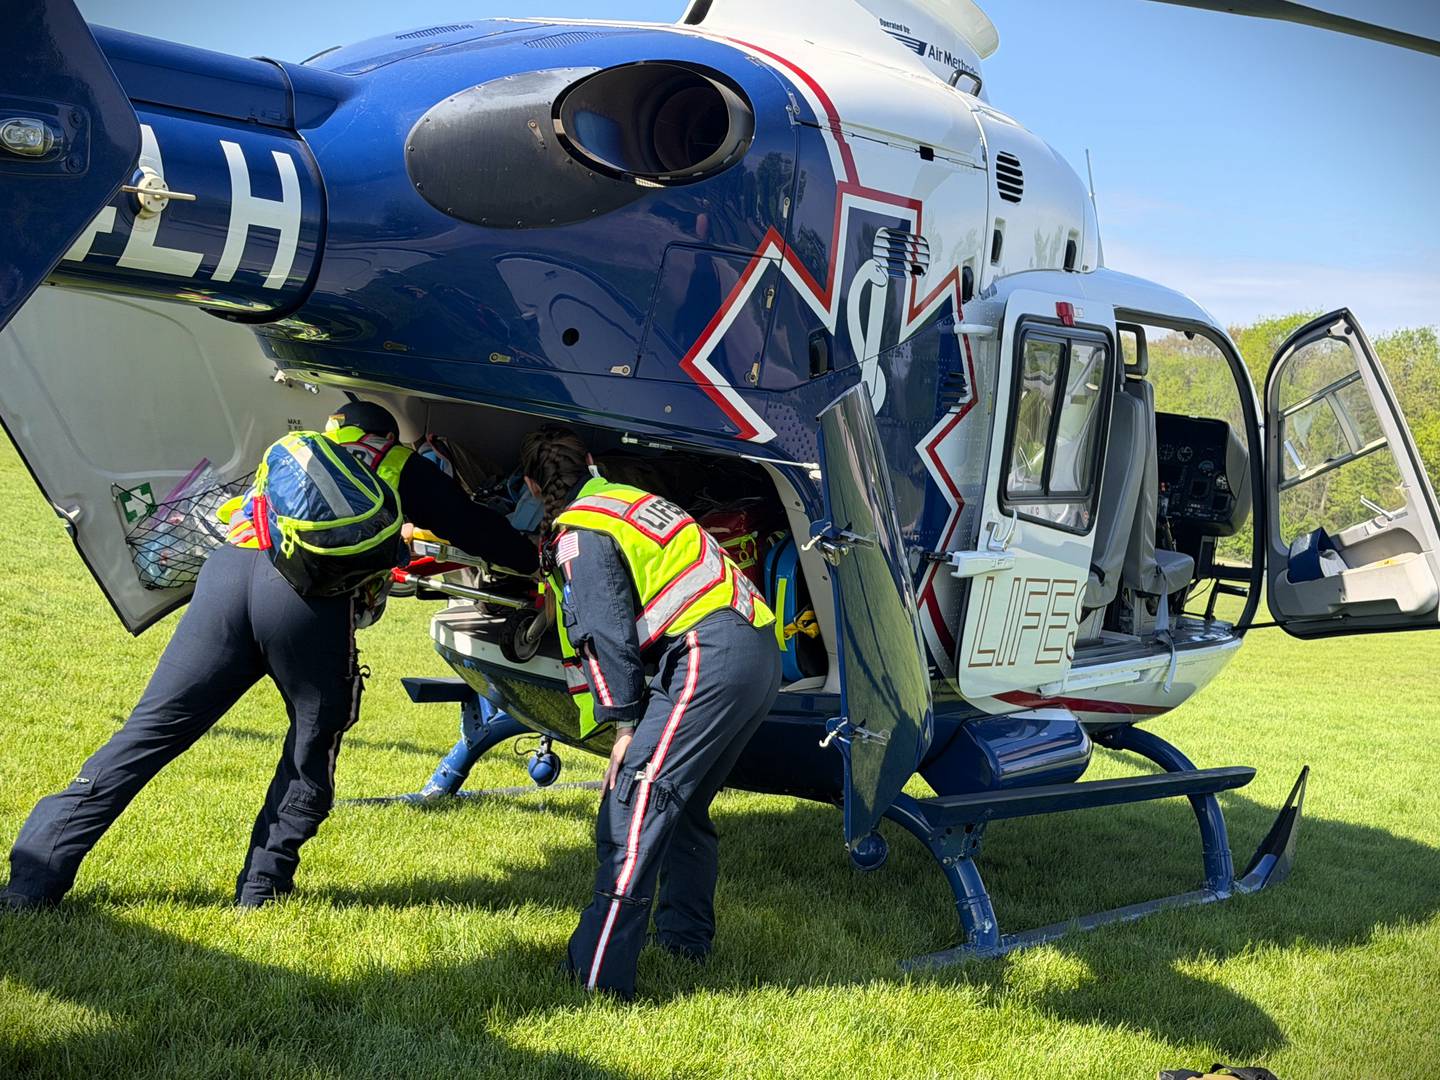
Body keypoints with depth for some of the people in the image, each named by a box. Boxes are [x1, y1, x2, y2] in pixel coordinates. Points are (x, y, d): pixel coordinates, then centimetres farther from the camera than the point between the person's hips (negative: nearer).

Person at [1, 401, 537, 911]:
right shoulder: (400, 467, 26)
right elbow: (473, 527, 25)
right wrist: (533, 559, 42)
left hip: (227, 568, 4)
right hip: (311, 592, -4)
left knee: (149, 731, 4)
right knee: (315, 740, 18)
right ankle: (263, 886, 16)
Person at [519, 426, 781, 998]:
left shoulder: (579, 532, 0)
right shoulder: (625, 497, 28)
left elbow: (605, 632, -9)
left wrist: (625, 721, -9)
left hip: (711, 654, -10)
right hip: (763, 650, 10)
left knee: (635, 800, -14)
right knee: (684, 801, 22)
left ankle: (597, 973, -21)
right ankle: (685, 934, 30)